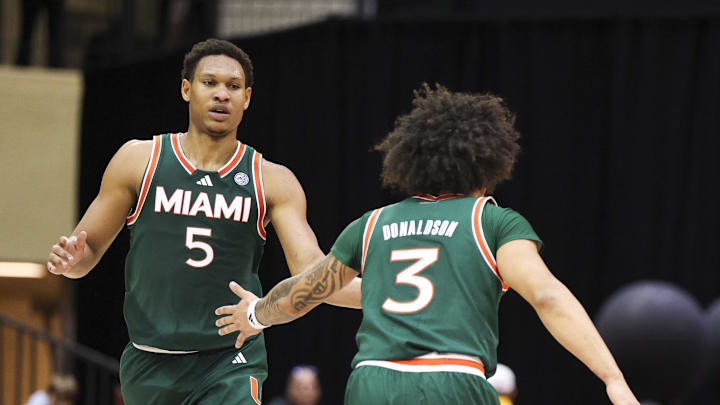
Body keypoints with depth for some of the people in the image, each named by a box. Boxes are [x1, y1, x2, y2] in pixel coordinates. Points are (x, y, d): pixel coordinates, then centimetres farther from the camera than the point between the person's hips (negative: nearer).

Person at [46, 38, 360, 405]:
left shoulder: (272, 182, 1)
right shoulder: (139, 161, 1)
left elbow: (311, 270, -7)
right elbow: (89, 247, 7)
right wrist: (70, 259, -17)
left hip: (230, 366, -2)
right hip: (149, 365, 2)